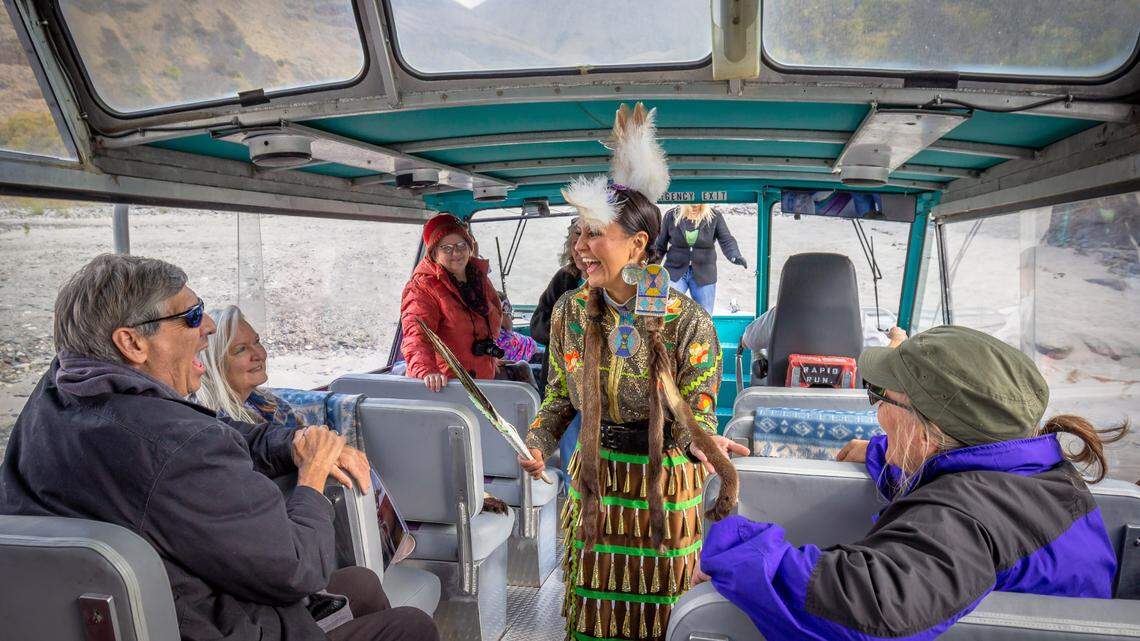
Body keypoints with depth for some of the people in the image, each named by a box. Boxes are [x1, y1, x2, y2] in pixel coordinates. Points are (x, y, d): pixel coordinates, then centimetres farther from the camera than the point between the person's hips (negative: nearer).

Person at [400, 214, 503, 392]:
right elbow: (416, 333, -26)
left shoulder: (479, 276, 10)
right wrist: (427, 371, -43)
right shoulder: (422, 287, -12)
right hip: (442, 385, -6)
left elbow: (495, 317, 27)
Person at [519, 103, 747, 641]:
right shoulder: (570, 310, -6)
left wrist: (708, 445, -32)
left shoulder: (688, 323, -17)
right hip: (594, 475, 3)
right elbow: (561, 393, 5)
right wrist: (538, 444, -10)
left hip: (664, 480, -3)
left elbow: (696, 415, -12)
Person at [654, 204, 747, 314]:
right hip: (675, 272, 0)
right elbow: (660, 246, 7)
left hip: (704, 275, 1)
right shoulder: (671, 216, 0)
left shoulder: (715, 217, -1)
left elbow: (726, 240, -12)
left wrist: (735, 256, -33)